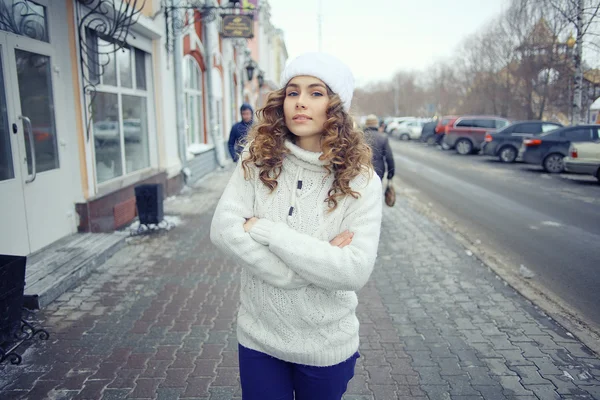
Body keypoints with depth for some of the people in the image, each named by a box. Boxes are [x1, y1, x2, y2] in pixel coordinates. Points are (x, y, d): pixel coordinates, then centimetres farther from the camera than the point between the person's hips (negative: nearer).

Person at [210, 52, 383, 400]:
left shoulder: (360, 181, -14)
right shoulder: (258, 163, -7)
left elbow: (355, 271, -23)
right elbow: (223, 229, -17)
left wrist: (264, 230, -23)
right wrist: (306, 266, -24)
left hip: (326, 345, -1)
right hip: (258, 335, 1)